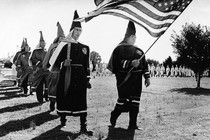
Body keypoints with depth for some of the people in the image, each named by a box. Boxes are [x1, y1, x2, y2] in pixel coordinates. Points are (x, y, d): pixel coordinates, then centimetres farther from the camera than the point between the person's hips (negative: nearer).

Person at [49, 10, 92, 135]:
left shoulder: (85, 48, 10)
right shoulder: (65, 45, 0)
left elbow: (87, 66, 11)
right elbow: (56, 62, -3)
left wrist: (87, 79, 7)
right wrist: (64, 63, -23)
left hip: (80, 78, 3)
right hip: (66, 77, -2)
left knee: (82, 101, 1)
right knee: (64, 98, 5)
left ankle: (83, 127, 6)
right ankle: (63, 120, 27)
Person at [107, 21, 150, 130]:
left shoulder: (139, 51, 17)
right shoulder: (119, 49, 0)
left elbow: (144, 65, 19)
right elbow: (118, 63, -13)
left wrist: (147, 77, 12)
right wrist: (131, 63, -21)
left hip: (137, 80, 5)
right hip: (124, 80, -5)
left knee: (135, 101, 3)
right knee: (123, 100, -5)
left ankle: (132, 124, 10)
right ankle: (114, 116, 23)